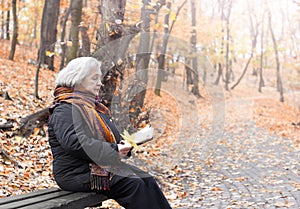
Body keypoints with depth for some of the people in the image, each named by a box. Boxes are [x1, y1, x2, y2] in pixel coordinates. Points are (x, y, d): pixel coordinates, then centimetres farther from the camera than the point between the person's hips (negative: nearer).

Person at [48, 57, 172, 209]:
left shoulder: (94, 106, 21)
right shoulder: (64, 110, -9)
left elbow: (111, 136, 22)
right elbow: (75, 142, -25)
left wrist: (123, 145, -3)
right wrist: (113, 150, -27)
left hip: (104, 165, 9)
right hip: (78, 173, -9)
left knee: (148, 181, -10)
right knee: (133, 184, -24)